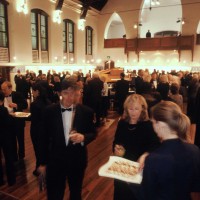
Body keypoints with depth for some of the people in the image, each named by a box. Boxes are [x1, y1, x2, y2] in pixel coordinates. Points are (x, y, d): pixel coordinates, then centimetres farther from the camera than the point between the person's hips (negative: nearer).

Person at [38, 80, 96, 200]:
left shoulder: (87, 112, -12)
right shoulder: (50, 111, -11)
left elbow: (93, 133, -1)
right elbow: (44, 138, -4)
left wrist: (83, 137, -24)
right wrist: (43, 162, 1)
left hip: (77, 160, 1)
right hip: (55, 160, 0)